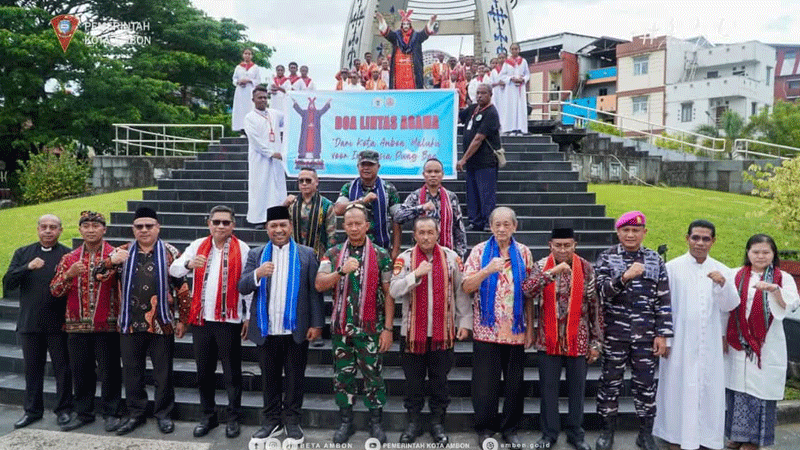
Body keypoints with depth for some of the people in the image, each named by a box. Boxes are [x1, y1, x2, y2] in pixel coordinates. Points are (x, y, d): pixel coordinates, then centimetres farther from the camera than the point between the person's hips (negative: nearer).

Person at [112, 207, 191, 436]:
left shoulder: (171, 253, 0)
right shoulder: (123, 252, 7)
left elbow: (182, 288, 1)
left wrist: (182, 319, -2)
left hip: (161, 324, -2)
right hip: (130, 323, 3)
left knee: (163, 371, 7)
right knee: (132, 371, 11)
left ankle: (163, 413, 21)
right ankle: (135, 414, 25)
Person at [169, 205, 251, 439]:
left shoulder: (242, 249, -2)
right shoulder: (198, 246, 7)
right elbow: (173, 269, -1)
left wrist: (249, 317, -3)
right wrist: (189, 264, -23)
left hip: (229, 320, -3)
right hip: (201, 319, 3)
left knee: (232, 373, 6)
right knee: (204, 372, 13)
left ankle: (233, 418, 19)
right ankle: (207, 416, 27)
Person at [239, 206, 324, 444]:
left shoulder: (306, 254, 2)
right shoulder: (256, 255, 7)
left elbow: (314, 291, -1)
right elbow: (242, 288, -1)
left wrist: (316, 323, -6)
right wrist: (257, 274, -20)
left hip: (296, 330, -2)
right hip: (266, 330, 2)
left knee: (295, 378, 8)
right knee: (269, 379, 12)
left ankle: (292, 422, 21)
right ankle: (271, 421, 26)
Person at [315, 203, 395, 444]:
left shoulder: (381, 255, -1)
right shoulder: (333, 254, 5)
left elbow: (388, 294, -2)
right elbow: (319, 285, -6)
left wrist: (388, 328, -6)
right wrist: (342, 271, -22)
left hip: (370, 328, -2)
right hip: (340, 326, 2)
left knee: (373, 374, 5)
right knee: (342, 374, 10)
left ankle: (376, 421, 21)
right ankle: (345, 422, 24)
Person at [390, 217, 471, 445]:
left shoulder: (452, 258, 1)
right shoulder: (405, 258, -2)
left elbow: (461, 292, 4)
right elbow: (394, 291, -11)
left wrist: (464, 322, 2)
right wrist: (416, 274, -23)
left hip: (444, 332, 0)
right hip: (412, 332, 0)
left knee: (440, 381, 10)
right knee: (413, 381, 11)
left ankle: (437, 422, 25)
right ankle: (414, 422, 25)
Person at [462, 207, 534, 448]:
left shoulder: (523, 252, 6)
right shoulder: (480, 251, 1)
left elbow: (529, 292, 9)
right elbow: (467, 287, -6)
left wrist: (530, 327, 5)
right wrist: (488, 269, -22)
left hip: (516, 330, 2)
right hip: (486, 329, -2)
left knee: (514, 382, 8)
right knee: (485, 382, 4)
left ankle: (509, 428, 24)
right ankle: (485, 428, 21)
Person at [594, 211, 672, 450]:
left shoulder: (655, 260, 5)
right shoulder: (607, 258, 1)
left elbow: (663, 301, 4)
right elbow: (602, 292, -11)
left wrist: (663, 334, 0)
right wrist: (624, 277, -27)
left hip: (646, 335, 2)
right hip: (614, 333, -1)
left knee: (646, 384, 8)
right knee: (610, 382, 7)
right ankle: (607, 430, 22)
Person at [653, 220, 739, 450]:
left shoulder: (722, 271, 4)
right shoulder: (672, 268, -5)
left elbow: (729, 306, -1)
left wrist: (723, 284, -19)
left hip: (709, 343, 3)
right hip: (679, 342, -3)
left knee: (708, 387, 8)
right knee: (678, 387, 4)